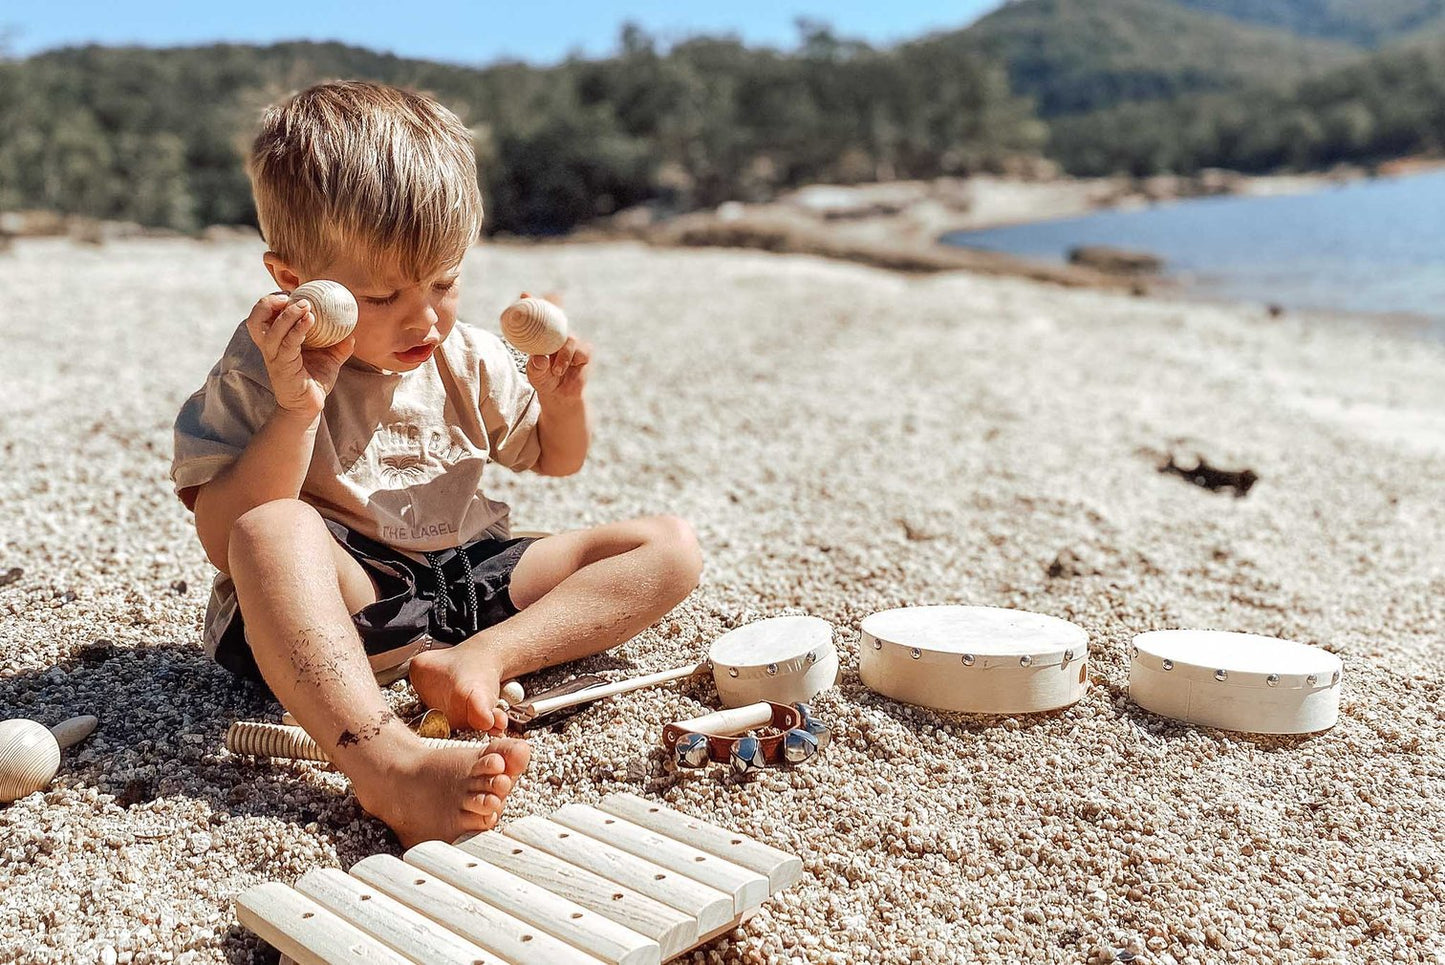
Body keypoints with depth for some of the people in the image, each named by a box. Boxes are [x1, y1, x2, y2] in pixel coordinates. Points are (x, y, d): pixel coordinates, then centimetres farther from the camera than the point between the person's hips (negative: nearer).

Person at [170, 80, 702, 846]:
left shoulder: (471, 361, 6)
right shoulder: (261, 373, -7)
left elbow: (555, 460, 20)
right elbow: (223, 540, -16)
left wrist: (562, 400, -3)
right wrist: (297, 412, -29)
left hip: (465, 583, 5)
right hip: (336, 606, -4)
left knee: (670, 546, -8)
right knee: (274, 529, -38)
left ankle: (481, 660, -28)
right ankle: (389, 762, -54)